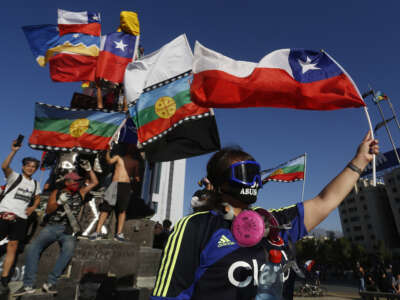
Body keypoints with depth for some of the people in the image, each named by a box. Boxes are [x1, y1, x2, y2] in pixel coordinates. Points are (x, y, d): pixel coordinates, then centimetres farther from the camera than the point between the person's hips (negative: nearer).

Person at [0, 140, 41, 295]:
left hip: (20, 218, 4)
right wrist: (13, 151, -27)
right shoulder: (14, 177, 2)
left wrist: (33, 207, 9)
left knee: (13, 247, 3)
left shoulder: (35, 184, 15)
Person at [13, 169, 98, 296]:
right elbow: (48, 210, 7)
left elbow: (94, 182, 19)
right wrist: (59, 202, -11)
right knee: (32, 247, -20)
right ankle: (28, 285, -13)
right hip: (51, 227, 1)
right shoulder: (56, 193, 13)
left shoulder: (80, 193, 14)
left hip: (68, 230, -1)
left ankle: (50, 283, -26)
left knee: (69, 248, -31)